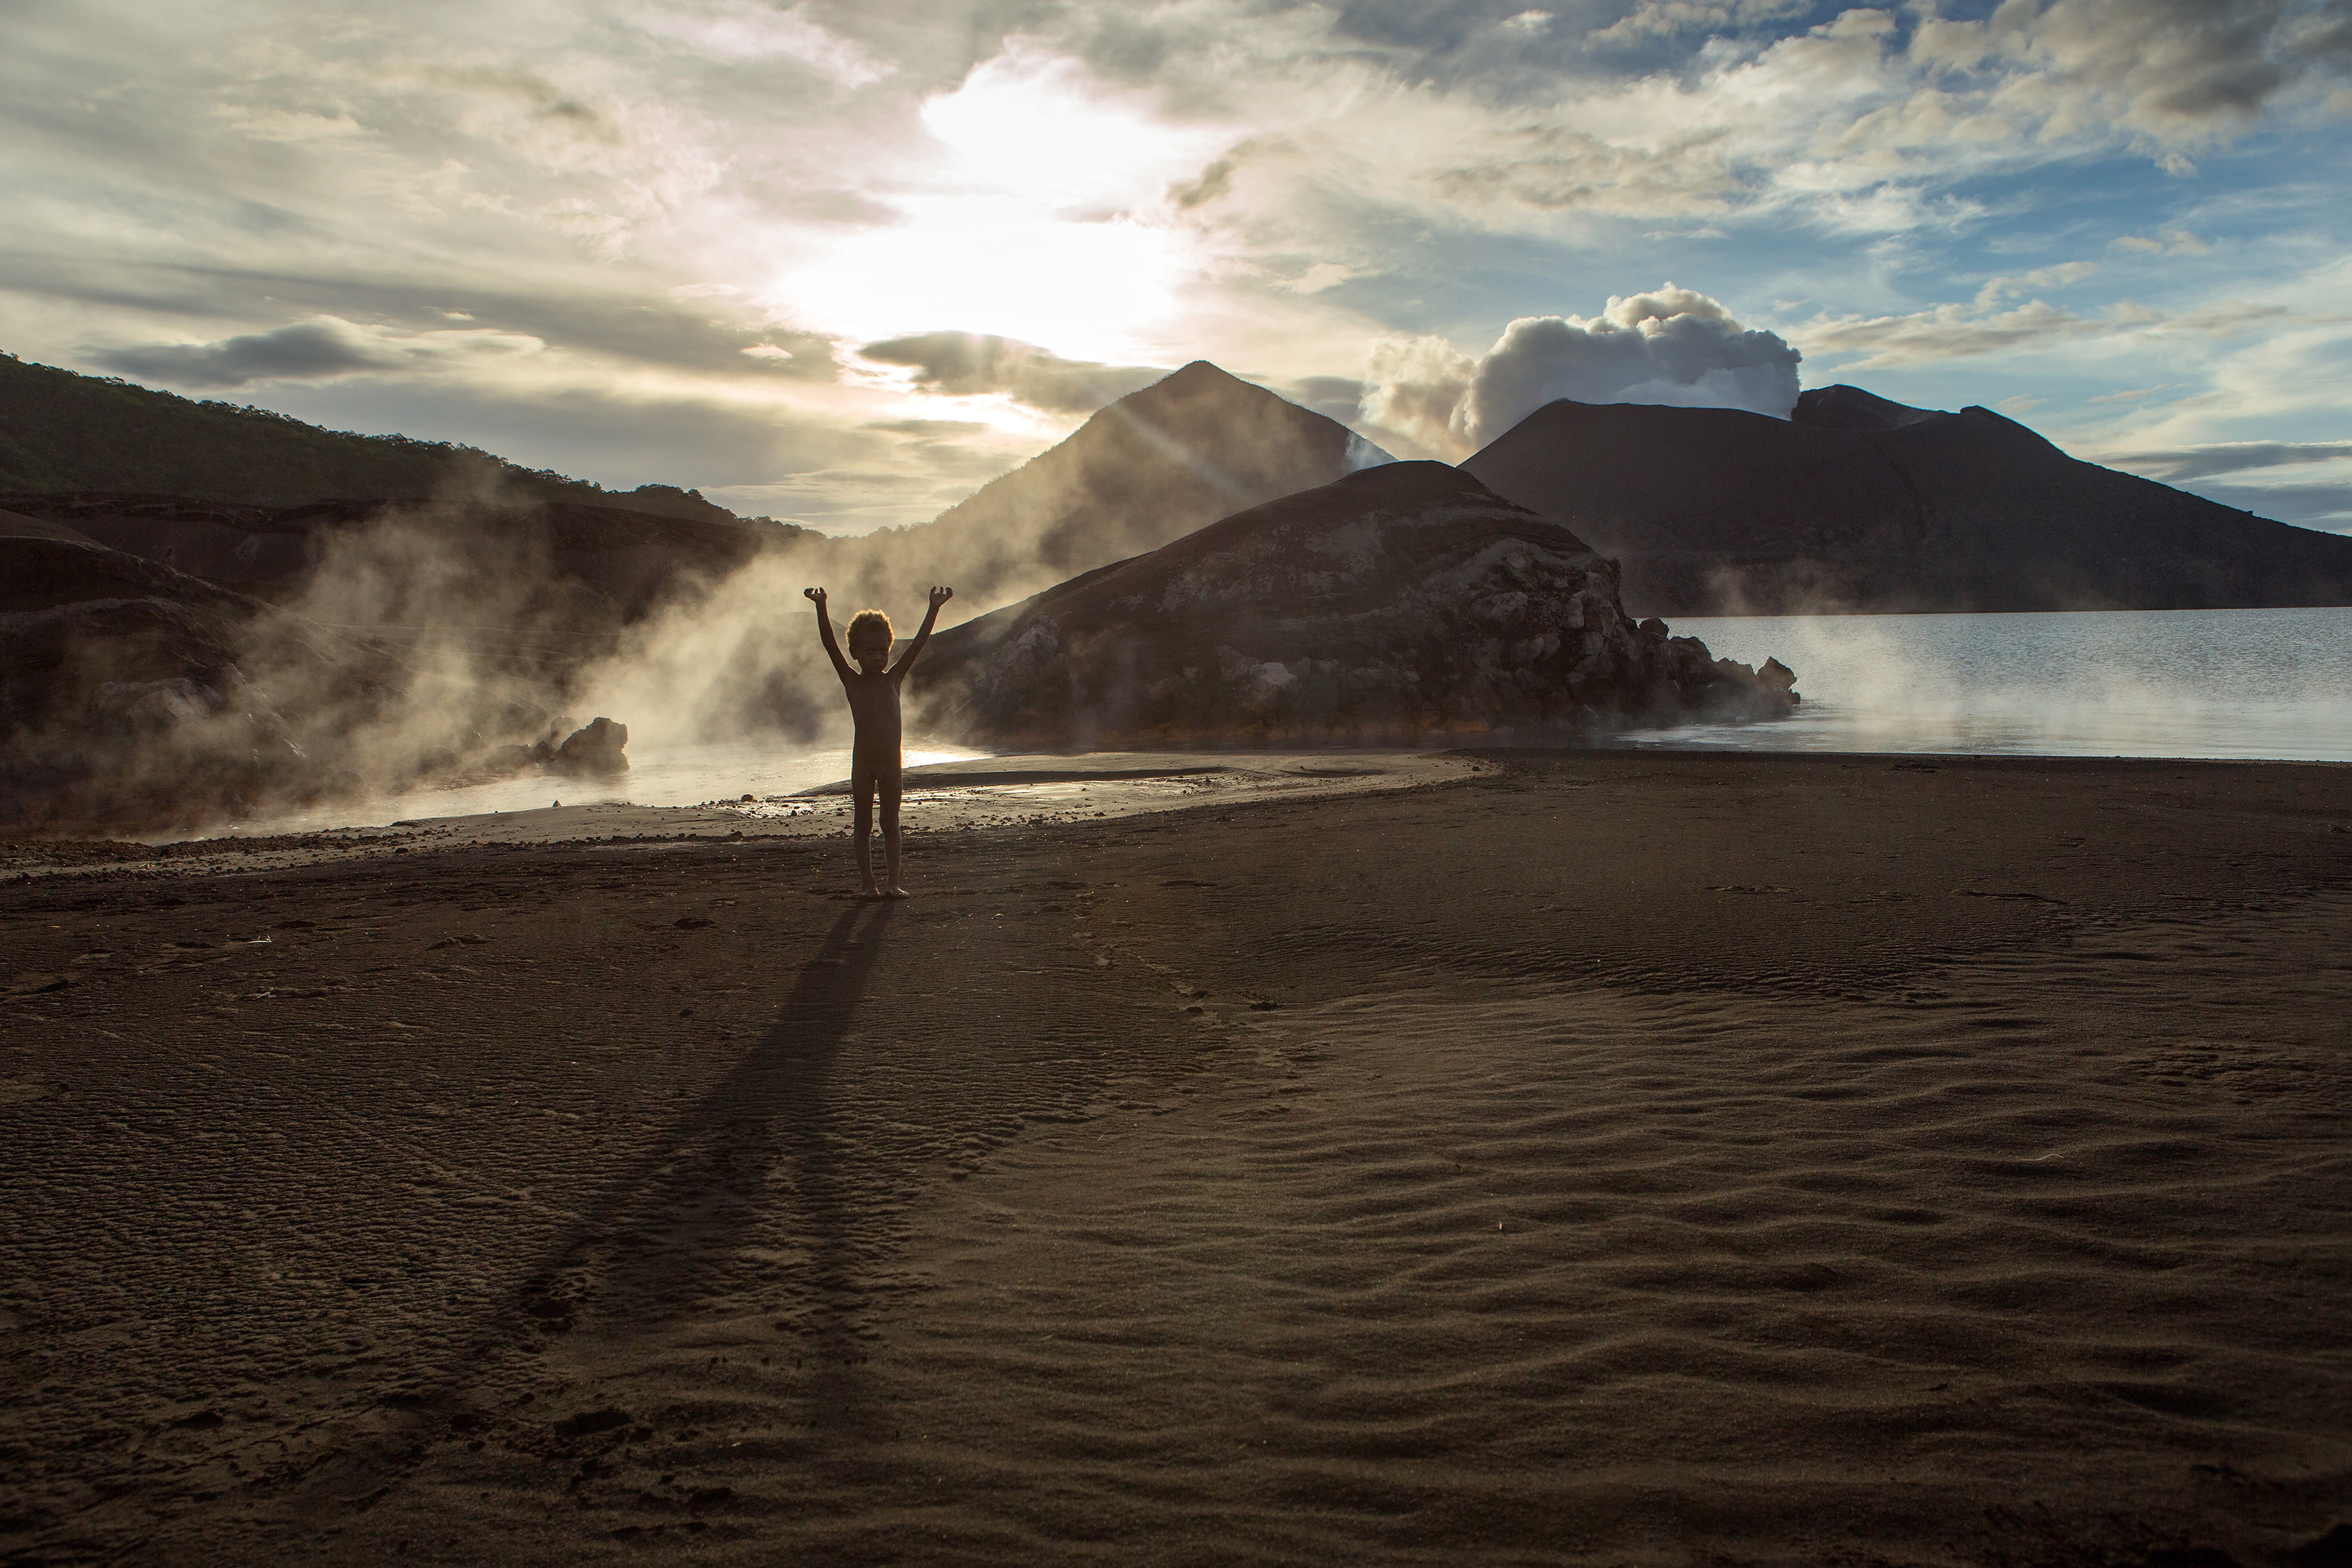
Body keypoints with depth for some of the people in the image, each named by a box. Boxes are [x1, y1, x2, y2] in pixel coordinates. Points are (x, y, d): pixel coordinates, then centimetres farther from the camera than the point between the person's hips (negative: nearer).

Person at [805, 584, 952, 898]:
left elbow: (919, 643, 1)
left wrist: (934, 609, -6)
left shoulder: (894, 679, 6)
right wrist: (821, 608, -20)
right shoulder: (852, 681, 1)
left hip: (891, 761, 2)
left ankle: (893, 881, 7)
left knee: (890, 823, 6)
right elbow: (830, 645, -10)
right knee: (864, 825, 4)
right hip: (862, 761, -2)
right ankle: (868, 883, 9)